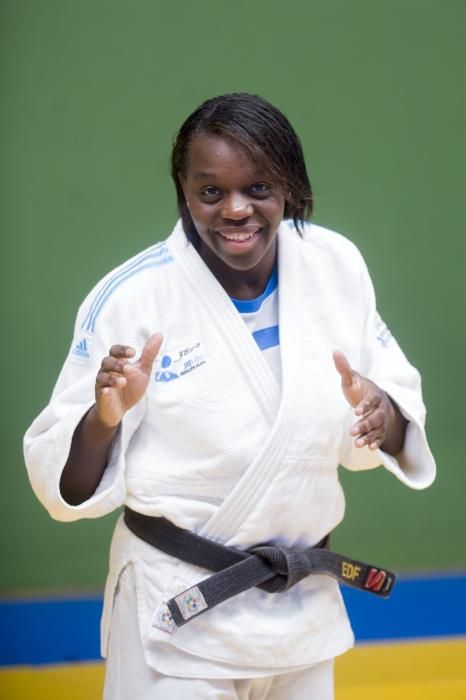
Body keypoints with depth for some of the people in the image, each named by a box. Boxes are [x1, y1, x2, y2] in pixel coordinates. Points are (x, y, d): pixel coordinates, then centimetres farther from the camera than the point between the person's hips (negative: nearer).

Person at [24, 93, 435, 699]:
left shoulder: (336, 267, -5)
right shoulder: (130, 298, -16)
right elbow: (68, 483, -12)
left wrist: (383, 413, -18)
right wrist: (104, 417, -31)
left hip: (306, 601, 5)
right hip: (178, 612, -4)